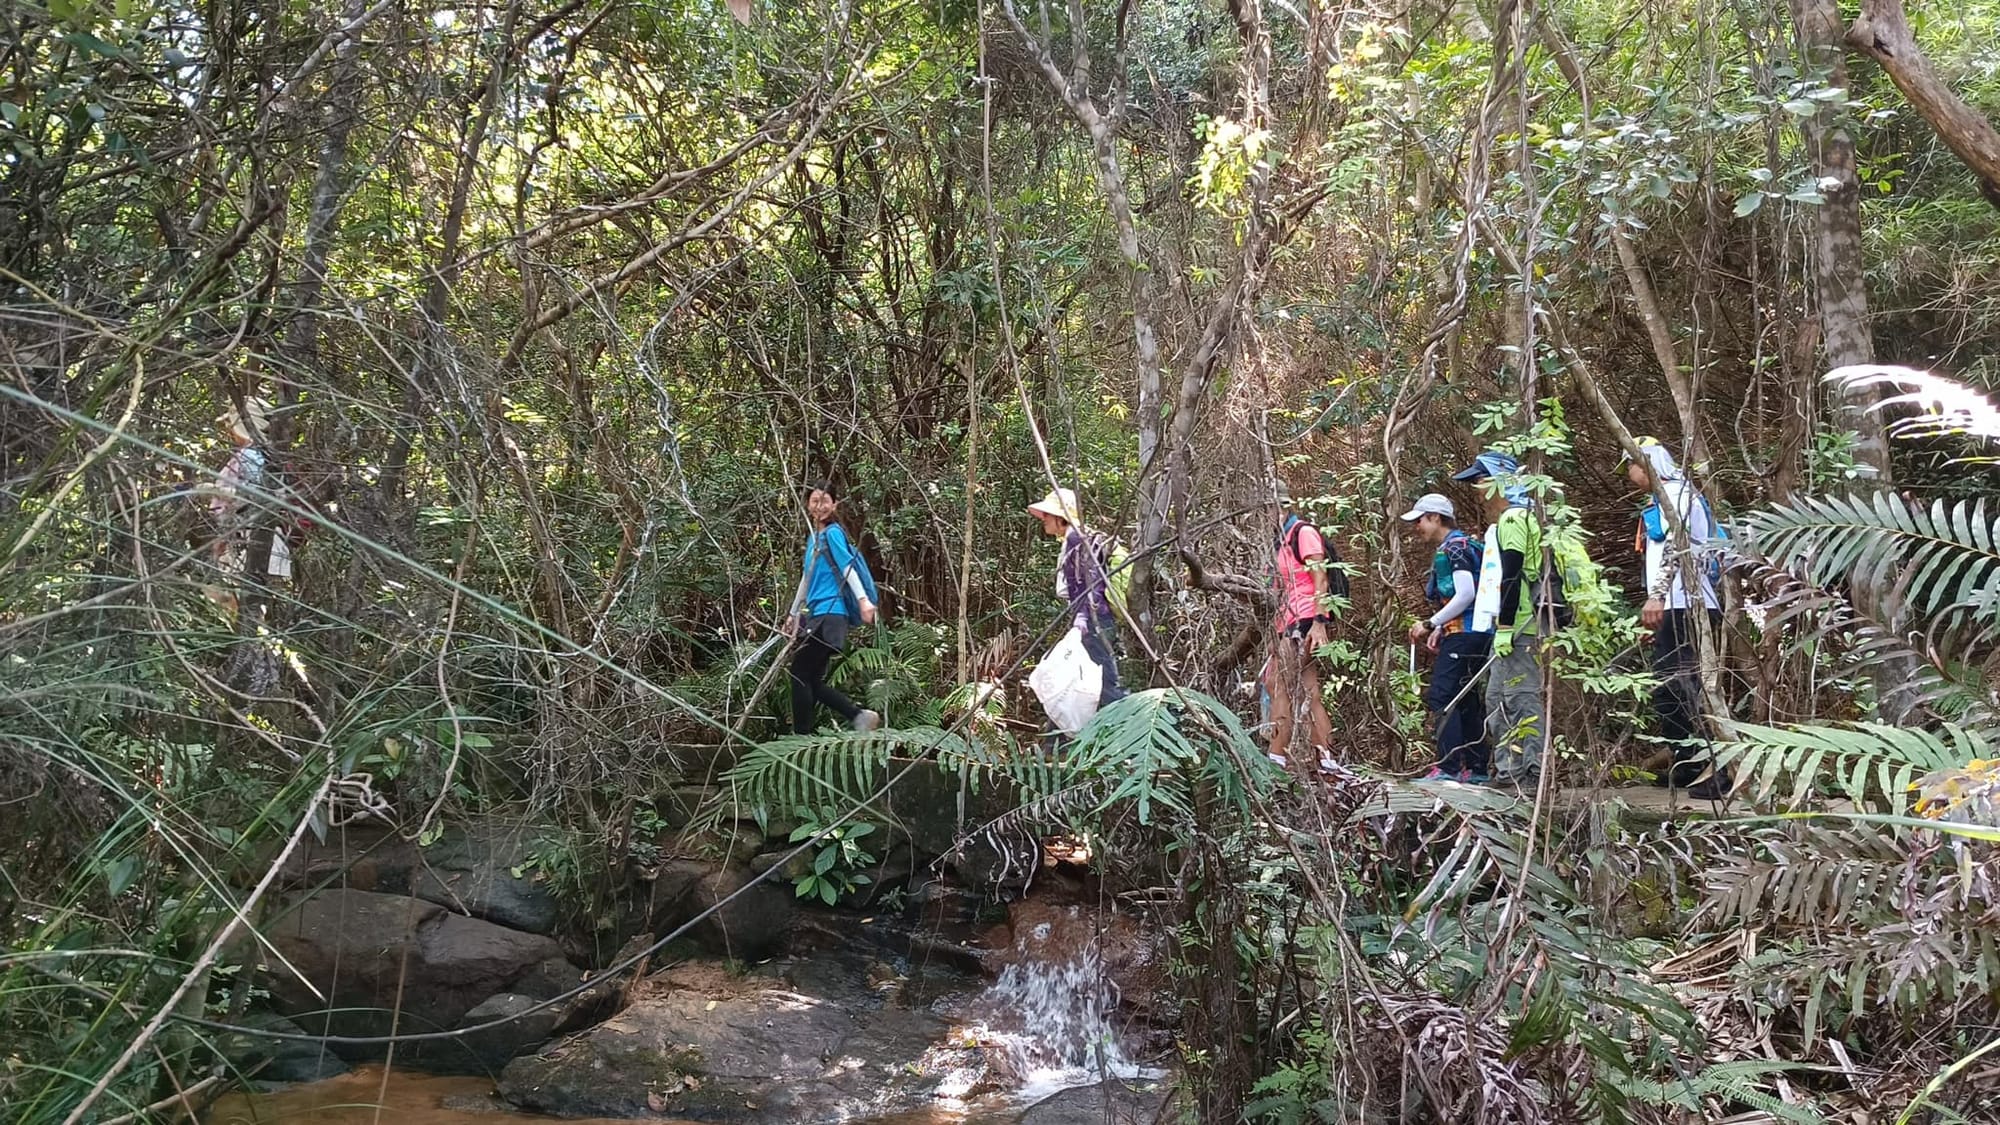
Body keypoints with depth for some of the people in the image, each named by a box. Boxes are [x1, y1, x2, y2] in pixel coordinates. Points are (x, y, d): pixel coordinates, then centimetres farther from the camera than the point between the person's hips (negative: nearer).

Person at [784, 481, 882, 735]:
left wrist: (863, 600, -28)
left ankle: (801, 736, 3)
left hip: (828, 615, -9)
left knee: (801, 675, -5)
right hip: (815, 615, 9)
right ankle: (859, 716, 8)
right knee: (812, 680, 7)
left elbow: (847, 567, -17)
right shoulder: (813, 536, 18)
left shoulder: (833, 532, -7)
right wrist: (793, 614, 29)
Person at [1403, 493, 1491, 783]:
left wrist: (1429, 624, -17)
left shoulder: (1455, 546, -10)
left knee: (1441, 697, -12)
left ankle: (1448, 767, -14)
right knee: (1464, 700, 12)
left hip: (1464, 634, -10)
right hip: (1474, 635, 10)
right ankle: (1477, 768, 15)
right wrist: (1440, 630, 15)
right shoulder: (1448, 549, 20)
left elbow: (1466, 594, -20)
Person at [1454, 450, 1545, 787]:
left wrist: (1505, 627, -21)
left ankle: (1533, 768, -8)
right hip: (1512, 628, 11)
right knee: (1497, 698, 13)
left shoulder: (1513, 519, -11)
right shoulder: (1510, 520, 21)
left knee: (1521, 697, -10)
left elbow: (1512, 577, -19)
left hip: (1518, 627, -11)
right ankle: (1507, 768, 17)